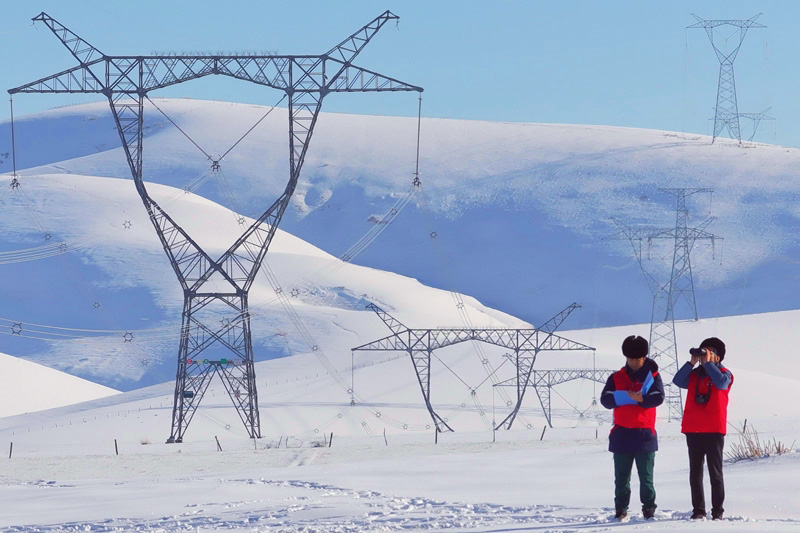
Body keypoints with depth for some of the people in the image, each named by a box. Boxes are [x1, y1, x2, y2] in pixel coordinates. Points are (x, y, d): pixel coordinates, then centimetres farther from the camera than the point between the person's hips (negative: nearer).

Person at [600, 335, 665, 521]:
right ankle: (621, 509, 8)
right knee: (621, 476, 3)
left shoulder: (652, 376, 5)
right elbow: (606, 400, -4)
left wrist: (641, 399, -26)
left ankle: (649, 508, 5)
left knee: (646, 475, -2)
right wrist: (629, 397, -15)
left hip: (645, 434, -2)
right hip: (622, 434, 2)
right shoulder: (616, 378, 8)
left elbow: (658, 397, -9)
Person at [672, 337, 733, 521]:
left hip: (714, 430, -4)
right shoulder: (694, 374, 13)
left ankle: (717, 511, 2)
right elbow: (678, 380, -4)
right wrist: (692, 362, -9)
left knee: (715, 473, -1)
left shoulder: (724, 373, 4)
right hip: (693, 430, 4)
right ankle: (698, 510, 9)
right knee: (695, 473, 5)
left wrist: (708, 363, -13)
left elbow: (721, 383, -19)